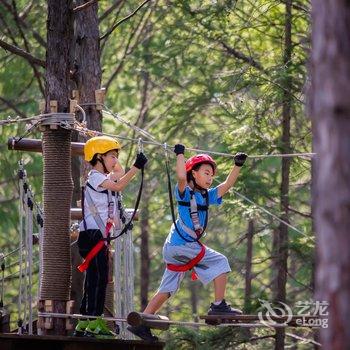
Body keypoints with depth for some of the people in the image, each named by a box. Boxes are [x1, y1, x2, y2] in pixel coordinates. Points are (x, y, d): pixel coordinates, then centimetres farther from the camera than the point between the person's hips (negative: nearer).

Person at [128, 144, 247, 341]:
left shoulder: (207, 196, 17)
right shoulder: (185, 192, -6)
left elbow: (227, 185, 17)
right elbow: (181, 176, -26)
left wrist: (238, 166, 11)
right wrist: (180, 154, -17)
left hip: (176, 249, 9)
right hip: (181, 245, -9)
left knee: (167, 290, 9)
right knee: (220, 262, -8)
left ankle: (140, 323, 9)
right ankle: (219, 305, -11)